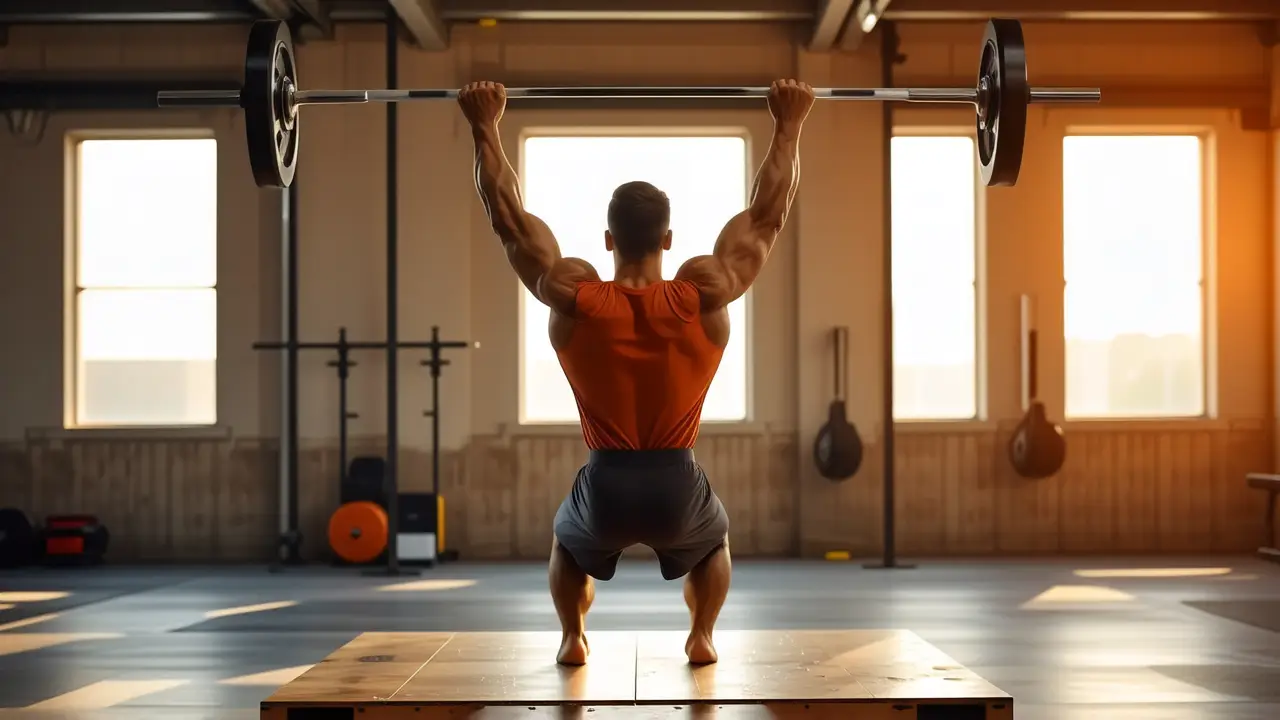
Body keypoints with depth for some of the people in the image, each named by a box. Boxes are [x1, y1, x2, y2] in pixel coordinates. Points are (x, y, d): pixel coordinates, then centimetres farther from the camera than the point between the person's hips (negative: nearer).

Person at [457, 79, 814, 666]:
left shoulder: (572, 298, -9)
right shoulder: (706, 295, -10)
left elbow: (508, 213, 0)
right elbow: (767, 212, -1)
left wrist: (485, 127, 7)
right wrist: (788, 125, 6)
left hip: (604, 489, 0)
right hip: (678, 487, 0)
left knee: (567, 541, 35)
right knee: (714, 541, 36)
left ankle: (572, 638, 30)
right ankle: (701, 637, 28)